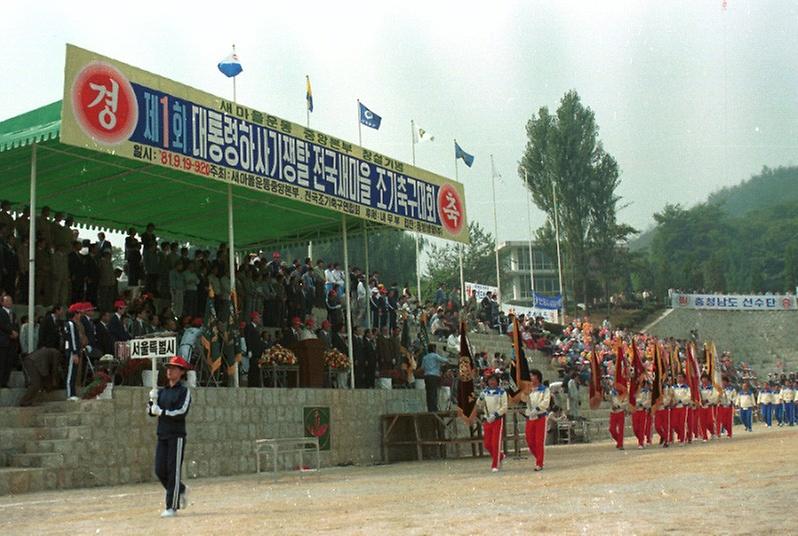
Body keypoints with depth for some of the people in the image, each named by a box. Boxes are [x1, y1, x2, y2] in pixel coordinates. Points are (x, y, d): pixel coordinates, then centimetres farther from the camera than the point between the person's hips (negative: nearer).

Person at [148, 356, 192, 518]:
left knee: (173, 471, -6)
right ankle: (181, 490, 28)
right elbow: (151, 411, 10)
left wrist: (161, 412, -16)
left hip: (177, 435, -6)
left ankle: (172, 507, -3)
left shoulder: (184, 391, -3)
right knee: (160, 470, 4)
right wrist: (152, 400, -8)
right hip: (162, 435, 6)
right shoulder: (162, 391, 16)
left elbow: (181, 412, -16)